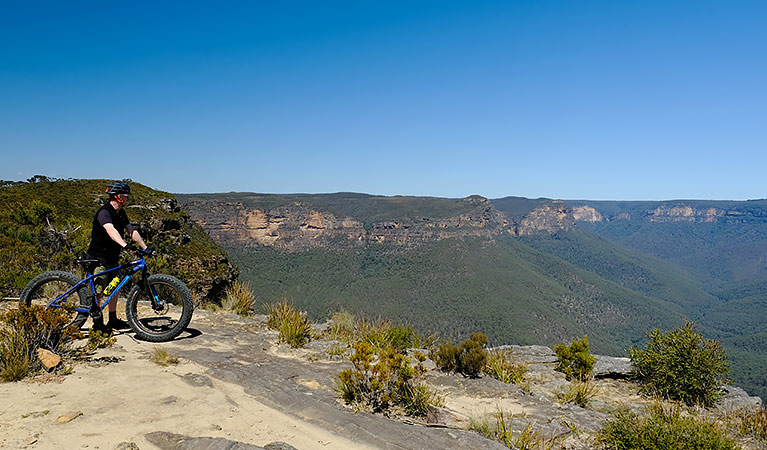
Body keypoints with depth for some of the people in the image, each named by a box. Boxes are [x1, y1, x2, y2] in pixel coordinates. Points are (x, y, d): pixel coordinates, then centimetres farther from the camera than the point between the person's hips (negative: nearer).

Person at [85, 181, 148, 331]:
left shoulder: (121, 213, 7)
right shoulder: (104, 212, -22)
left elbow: (132, 231, 4)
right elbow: (110, 230, -39)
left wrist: (145, 247, -6)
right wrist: (125, 245, -54)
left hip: (112, 259, 9)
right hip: (98, 259, -9)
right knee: (98, 292, -2)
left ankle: (113, 320, 26)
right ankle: (97, 323, 10)